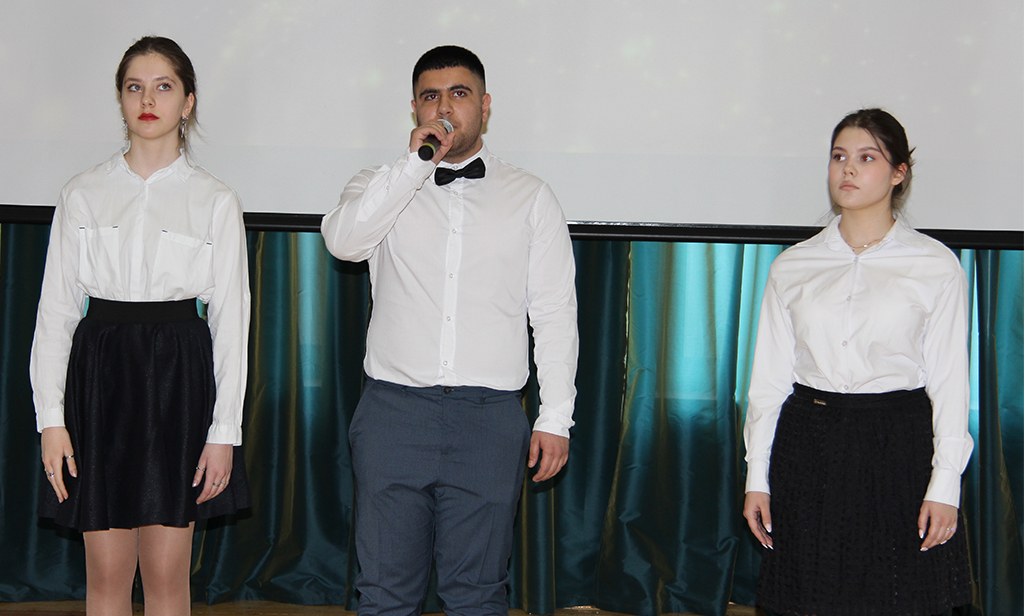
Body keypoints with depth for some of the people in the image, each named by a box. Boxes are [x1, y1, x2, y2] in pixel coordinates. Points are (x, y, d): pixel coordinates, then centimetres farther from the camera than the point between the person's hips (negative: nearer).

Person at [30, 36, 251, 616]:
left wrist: (224, 432, -5)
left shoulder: (215, 200, 2)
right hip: (100, 373, 1)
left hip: (178, 374, -1)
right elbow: (56, 308, 5)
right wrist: (51, 417, -3)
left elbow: (231, 318, 1)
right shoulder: (83, 194, 5)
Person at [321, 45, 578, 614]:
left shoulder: (531, 197, 10)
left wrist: (556, 418, 1)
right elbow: (342, 240, -12)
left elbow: (555, 314, 7)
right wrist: (415, 163, -13)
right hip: (393, 410, 0)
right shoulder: (383, 186, 11)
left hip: (489, 418, 0)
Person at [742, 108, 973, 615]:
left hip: (899, 446, -2)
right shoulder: (792, 267, 7)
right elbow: (769, 377, 9)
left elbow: (950, 382, 0)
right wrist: (757, 477, 5)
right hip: (808, 447, 2)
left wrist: (945, 485, -6)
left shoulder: (937, 267, 1)